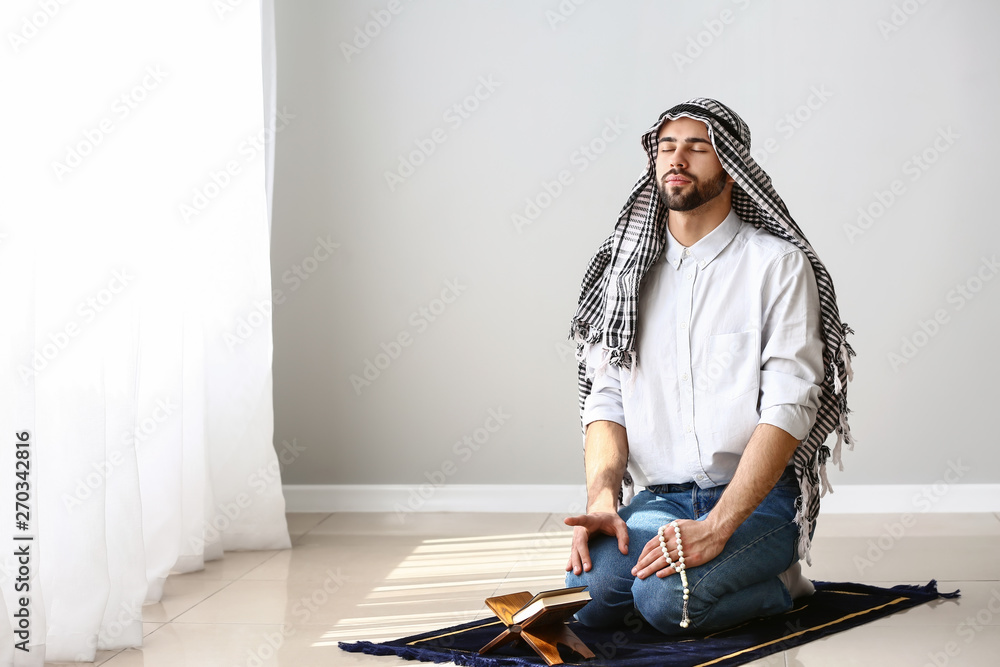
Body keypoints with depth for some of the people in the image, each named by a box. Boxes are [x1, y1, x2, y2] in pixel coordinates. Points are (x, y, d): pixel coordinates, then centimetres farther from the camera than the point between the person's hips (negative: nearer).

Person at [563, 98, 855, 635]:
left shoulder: (779, 264, -3)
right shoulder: (629, 268, 11)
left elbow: (788, 408, -13)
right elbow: (606, 396, 7)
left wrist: (716, 526, -24)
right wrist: (601, 500, -12)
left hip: (759, 498, -3)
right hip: (658, 497, 4)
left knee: (667, 600, -30)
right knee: (588, 597, -24)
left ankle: (778, 584, 2)